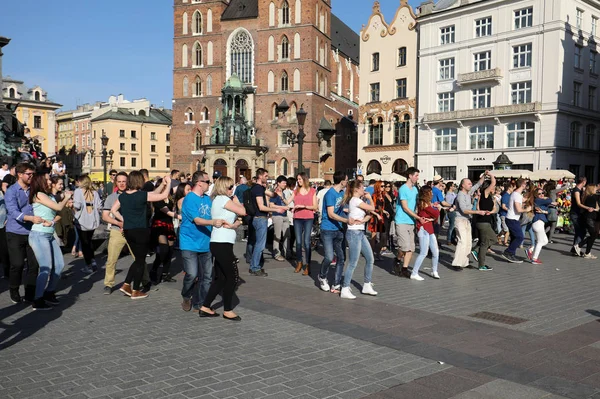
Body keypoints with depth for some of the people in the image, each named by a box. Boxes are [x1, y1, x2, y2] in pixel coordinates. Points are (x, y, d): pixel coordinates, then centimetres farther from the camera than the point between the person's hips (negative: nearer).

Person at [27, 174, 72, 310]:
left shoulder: (49, 196, 15)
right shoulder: (39, 195, -9)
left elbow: (57, 214, 8)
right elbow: (58, 207, -12)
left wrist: (52, 221, -14)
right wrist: (66, 198, 6)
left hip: (49, 235, 8)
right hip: (39, 235, -8)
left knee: (59, 265, 7)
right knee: (46, 268, -11)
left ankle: (49, 293, 23)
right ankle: (38, 301, -3)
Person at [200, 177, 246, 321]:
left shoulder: (220, 200, 19)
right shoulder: (222, 199, -10)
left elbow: (239, 221, 11)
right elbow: (243, 211, -12)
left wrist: (232, 225, -11)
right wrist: (236, 200, 4)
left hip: (220, 244, 10)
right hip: (222, 244, -10)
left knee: (220, 277, 13)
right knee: (232, 276, -2)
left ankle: (205, 307, 18)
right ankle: (227, 311, 9)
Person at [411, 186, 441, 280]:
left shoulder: (428, 203, 17)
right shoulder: (424, 203, -11)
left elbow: (436, 215, 10)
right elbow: (436, 213, -11)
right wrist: (437, 208, 10)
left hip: (430, 230, 9)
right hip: (424, 229, -9)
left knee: (436, 252, 9)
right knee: (424, 253, -10)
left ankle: (434, 271, 23)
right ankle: (414, 274, -6)